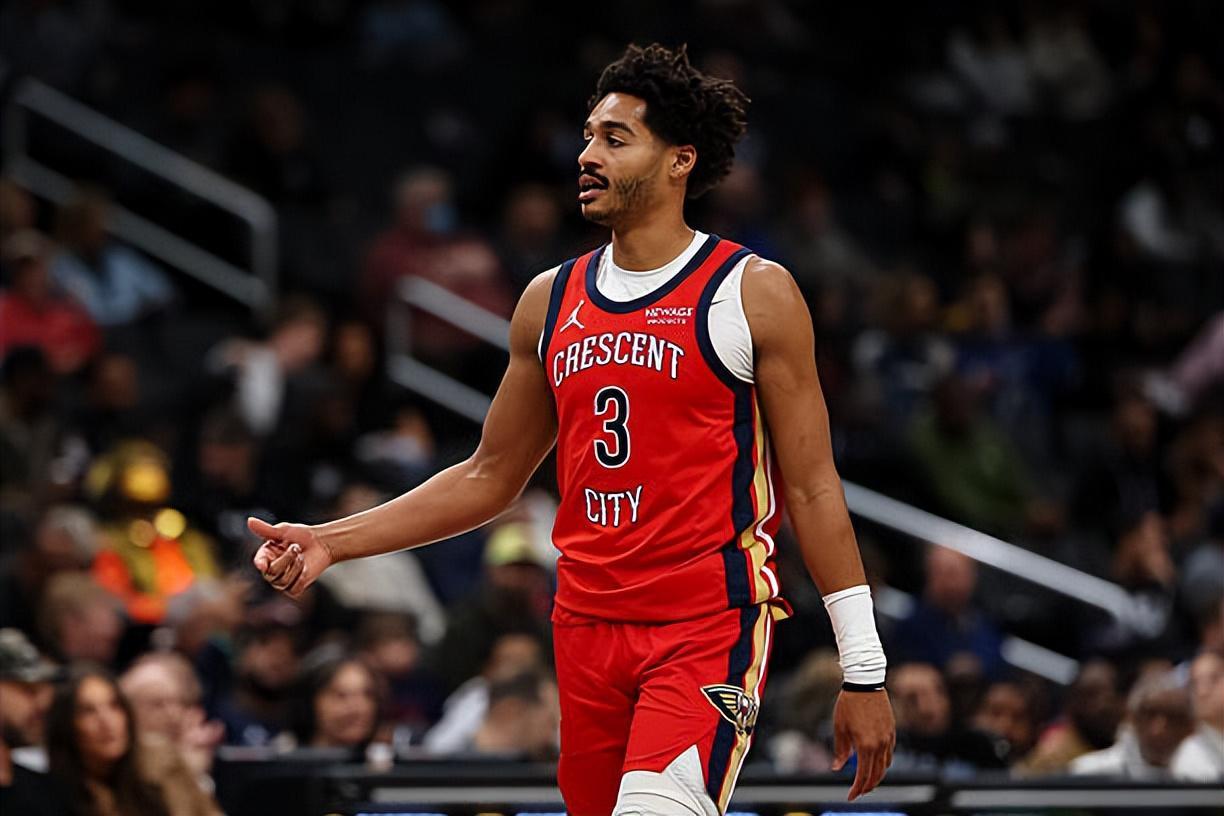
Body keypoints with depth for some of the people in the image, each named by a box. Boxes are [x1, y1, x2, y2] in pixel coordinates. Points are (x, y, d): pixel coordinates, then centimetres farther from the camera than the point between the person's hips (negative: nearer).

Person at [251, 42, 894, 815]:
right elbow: (491, 476, 18)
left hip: (709, 629, -6)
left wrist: (864, 672, -7)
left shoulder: (754, 294, -4)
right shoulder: (551, 301, 11)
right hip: (588, 626, 6)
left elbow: (814, 490, -4)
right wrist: (330, 542, 9)